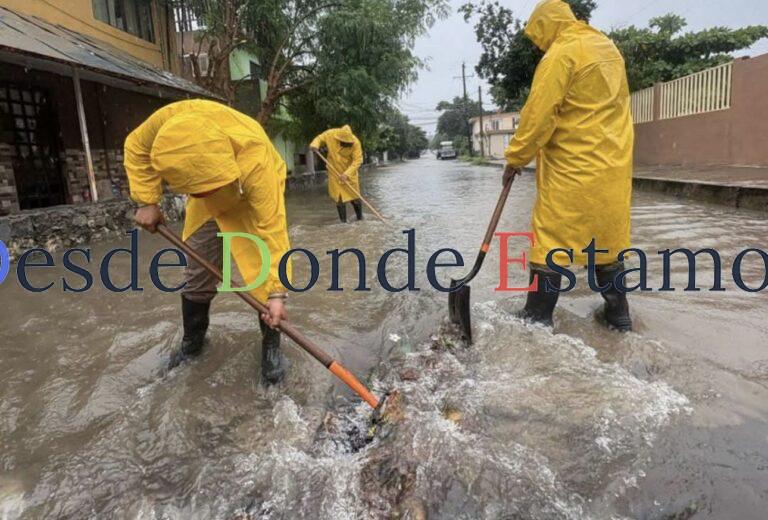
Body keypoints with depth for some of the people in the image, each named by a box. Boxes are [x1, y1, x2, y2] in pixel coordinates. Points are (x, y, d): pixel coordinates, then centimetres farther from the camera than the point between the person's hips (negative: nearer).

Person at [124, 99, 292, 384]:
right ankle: (192, 341, 27)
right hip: (208, 201, 4)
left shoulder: (255, 162, -45)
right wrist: (146, 202, -16)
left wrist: (276, 293, -43)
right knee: (198, 271, 7)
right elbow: (137, 147, -12)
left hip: (255, 194, -4)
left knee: (262, 271, -15)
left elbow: (272, 229, -42)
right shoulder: (171, 119, -36)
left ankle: (271, 344, 6)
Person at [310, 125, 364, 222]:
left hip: (350, 172, -1)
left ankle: (360, 218, 22)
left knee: (354, 195, 5)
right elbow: (319, 138, 1)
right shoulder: (330, 134, -17)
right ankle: (343, 221, 9)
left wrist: (347, 174, -33)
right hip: (335, 172, 2)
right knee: (339, 197, 1)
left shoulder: (355, 142, -24)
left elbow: (357, 160, -25)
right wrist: (314, 145, -22)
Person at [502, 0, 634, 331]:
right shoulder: (607, 47, 17)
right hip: (613, 164, 8)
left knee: (550, 241, -3)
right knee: (607, 238, 15)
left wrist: (516, 158, -6)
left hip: (573, 167, -8)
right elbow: (614, 104, 19)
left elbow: (538, 114, -15)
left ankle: (537, 320, 2)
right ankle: (618, 313, 23)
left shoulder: (561, 53, -10)